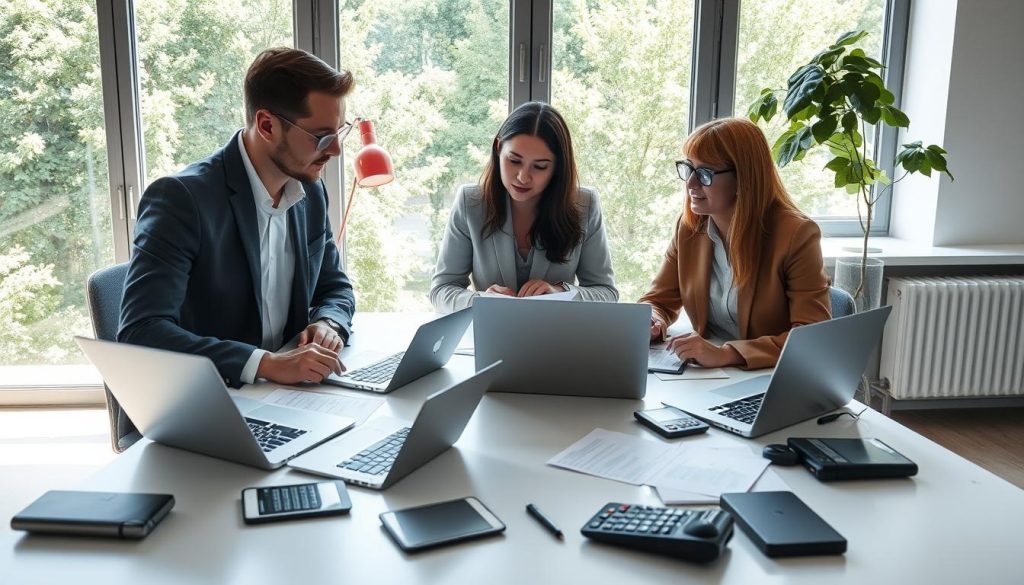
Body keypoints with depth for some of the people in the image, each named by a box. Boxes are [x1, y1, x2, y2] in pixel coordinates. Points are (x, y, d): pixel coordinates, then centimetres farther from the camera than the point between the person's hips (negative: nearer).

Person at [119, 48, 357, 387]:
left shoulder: (311, 192, 2)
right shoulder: (180, 198, -17)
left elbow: (335, 288, 14)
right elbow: (140, 331, -24)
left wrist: (327, 323, -8)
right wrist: (267, 363, -33)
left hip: (284, 398, 6)